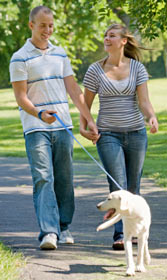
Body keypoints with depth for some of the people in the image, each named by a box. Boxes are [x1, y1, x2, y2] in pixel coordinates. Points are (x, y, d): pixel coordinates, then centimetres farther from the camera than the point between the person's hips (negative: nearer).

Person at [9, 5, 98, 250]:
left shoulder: (60, 54, 13)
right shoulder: (20, 58, -3)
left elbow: (73, 89, 14)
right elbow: (21, 97, -8)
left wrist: (89, 119, 8)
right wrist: (39, 114, -26)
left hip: (63, 126, 5)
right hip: (36, 128, -5)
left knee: (64, 179, 8)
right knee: (43, 179, -12)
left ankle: (63, 227, 19)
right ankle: (48, 232, -18)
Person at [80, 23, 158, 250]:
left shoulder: (137, 68, 1)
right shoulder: (95, 70, 0)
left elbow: (144, 102, -6)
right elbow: (86, 103, 5)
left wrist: (152, 118, -27)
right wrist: (83, 127, -12)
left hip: (136, 133, 1)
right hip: (108, 135, -1)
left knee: (132, 187, 9)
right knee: (118, 186, -13)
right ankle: (119, 235, -15)